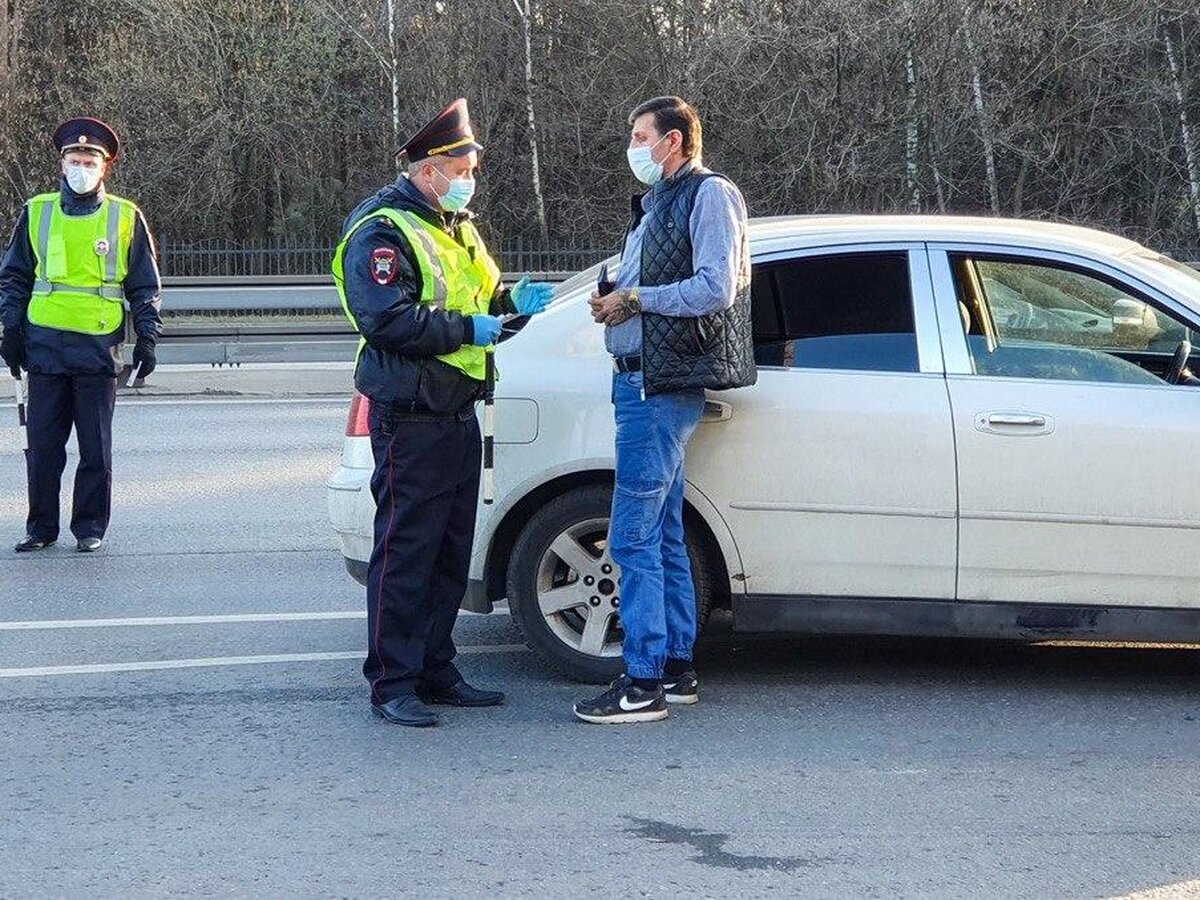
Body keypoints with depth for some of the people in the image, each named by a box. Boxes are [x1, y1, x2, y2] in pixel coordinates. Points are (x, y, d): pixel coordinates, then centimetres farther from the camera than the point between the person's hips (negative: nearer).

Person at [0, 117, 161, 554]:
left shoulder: (126, 218, 5)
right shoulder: (36, 213, 8)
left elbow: (144, 286, 8)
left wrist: (147, 338, 1)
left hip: (99, 346, -2)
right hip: (45, 345, 2)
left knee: (96, 447, 2)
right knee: (43, 444, 5)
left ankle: (91, 527, 12)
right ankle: (41, 527, 14)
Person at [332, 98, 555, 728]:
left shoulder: (455, 227, 19)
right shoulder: (382, 231, -11)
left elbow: (478, 295, 29)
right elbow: (387, 318, -23)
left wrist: (512, 300, 7)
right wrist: (467, 328, -19)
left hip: (458, 414, 10)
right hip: (411, 419, -10)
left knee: (451, 551, 13)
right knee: (405, 551, -7)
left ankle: (435, 671, 22)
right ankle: (392, 684, -2)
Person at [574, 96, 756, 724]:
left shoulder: (709, 195, -6)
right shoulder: (656, 205, 22)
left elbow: (715, 289, -16)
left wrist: (634, 299, -12)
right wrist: (613, 302, 8)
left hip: (663, 387, -10)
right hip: (640, 381, 10)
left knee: (634, 537, -11)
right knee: (663, 535, 13)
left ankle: (643, 683, -10)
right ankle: (676, 669, 19)